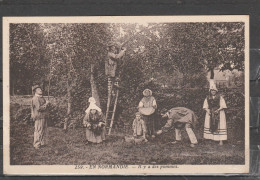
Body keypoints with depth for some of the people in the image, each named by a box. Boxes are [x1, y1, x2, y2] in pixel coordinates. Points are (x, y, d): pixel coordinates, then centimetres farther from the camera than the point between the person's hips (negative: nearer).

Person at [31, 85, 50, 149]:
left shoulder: (41, 98, 15)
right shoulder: (35, 99, -16)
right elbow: (38, 108, -24)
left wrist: (47, 103, 3)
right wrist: (46, 104, -15)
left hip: (43, 117, 10)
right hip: (38, 117, -10)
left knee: (44, 131, 15)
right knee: (38, 131, -5)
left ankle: (42, 143, 26)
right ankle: (37, 145, 3)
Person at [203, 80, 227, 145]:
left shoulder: (220, 97, 0)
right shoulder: (207, 98, 9)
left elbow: (223, 106, -3)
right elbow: (205, 106, 9)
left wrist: (218, 110, -17)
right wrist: (207, 110, -10)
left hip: (219, 114, -3)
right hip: (210, 114, 3)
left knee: (219, 126, -9)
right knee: (210, 126, 1)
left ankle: (221, 140, -11)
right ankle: (210, 138, 8)